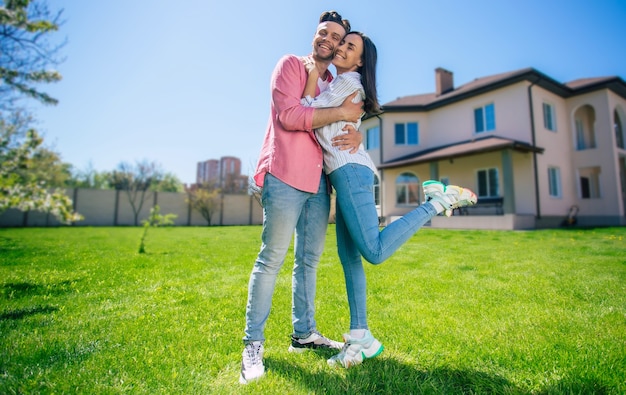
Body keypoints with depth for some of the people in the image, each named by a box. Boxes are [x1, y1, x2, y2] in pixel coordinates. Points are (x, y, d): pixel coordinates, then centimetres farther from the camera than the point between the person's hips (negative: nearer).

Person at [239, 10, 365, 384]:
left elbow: (351, 123, 22)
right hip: (285, 177, -7)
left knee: (309, 260, 8)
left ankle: (304, 333, 20)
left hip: (318, 181, 7)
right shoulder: (291, 65, 6)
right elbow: (288, 114, -10)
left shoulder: (335, 86, 25)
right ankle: (253, 343, 6)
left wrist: (357, 133, -3)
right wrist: (341, 113, -8)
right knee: (271, 260, -5)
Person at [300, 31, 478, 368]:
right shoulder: (336, 85, 27)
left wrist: (313, 74, 5)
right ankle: (360, 336, 10)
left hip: (350, 171, -10)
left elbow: (308, 109, -6)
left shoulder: (347, 81, -1)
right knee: (348, 255, 4)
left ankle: (436, 201, -4)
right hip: (344, 175, 10)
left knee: (374, 251, -19)